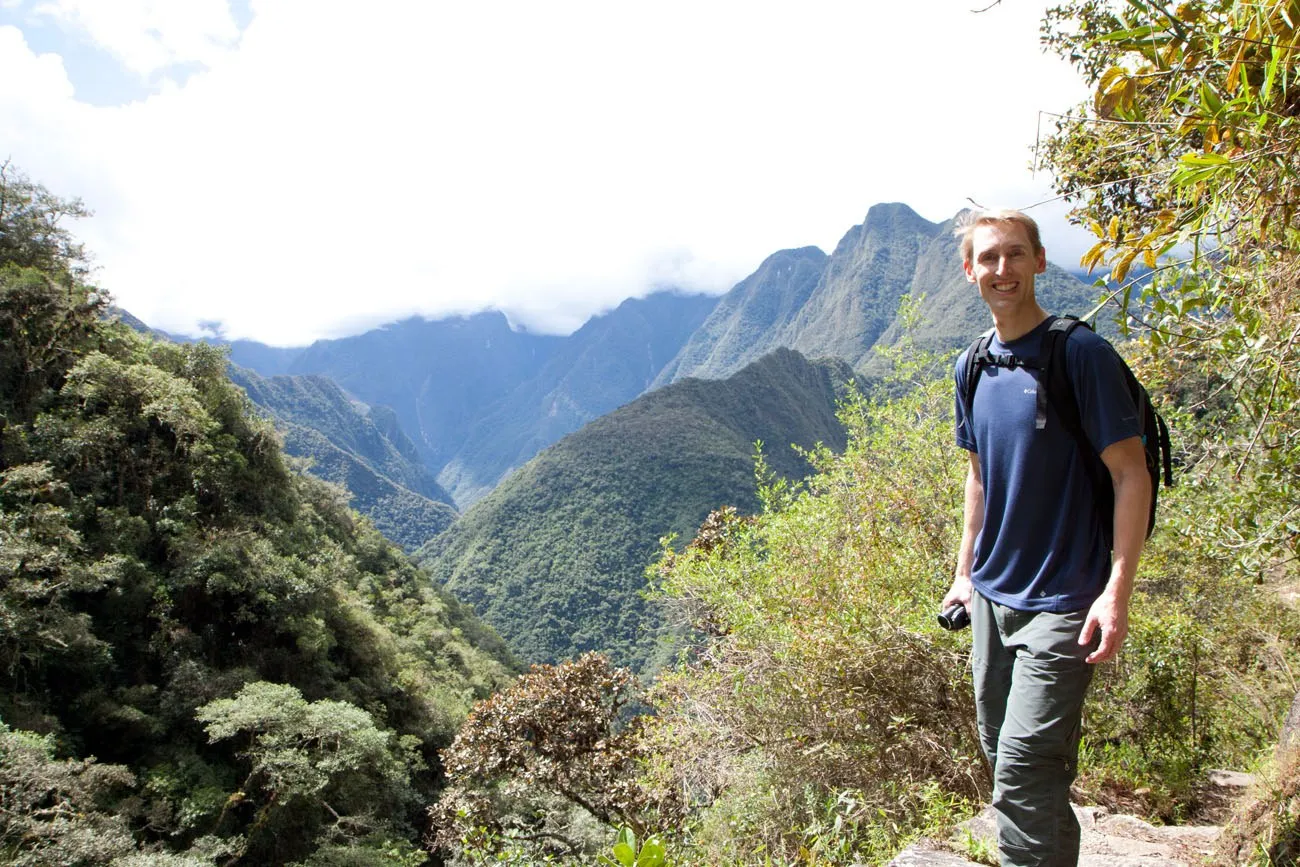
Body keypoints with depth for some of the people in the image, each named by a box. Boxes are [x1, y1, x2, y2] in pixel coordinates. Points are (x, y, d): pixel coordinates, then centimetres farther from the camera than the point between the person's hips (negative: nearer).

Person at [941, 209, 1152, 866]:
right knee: (1002, 754, 17)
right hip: (992, 596, 7)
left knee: (1023, 775, -9)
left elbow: (1132, 474, -12)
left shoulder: (1081, 353, -12)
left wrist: (1117, 592, -19)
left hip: (1062, 602, -7)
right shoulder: (974, 367, 7)